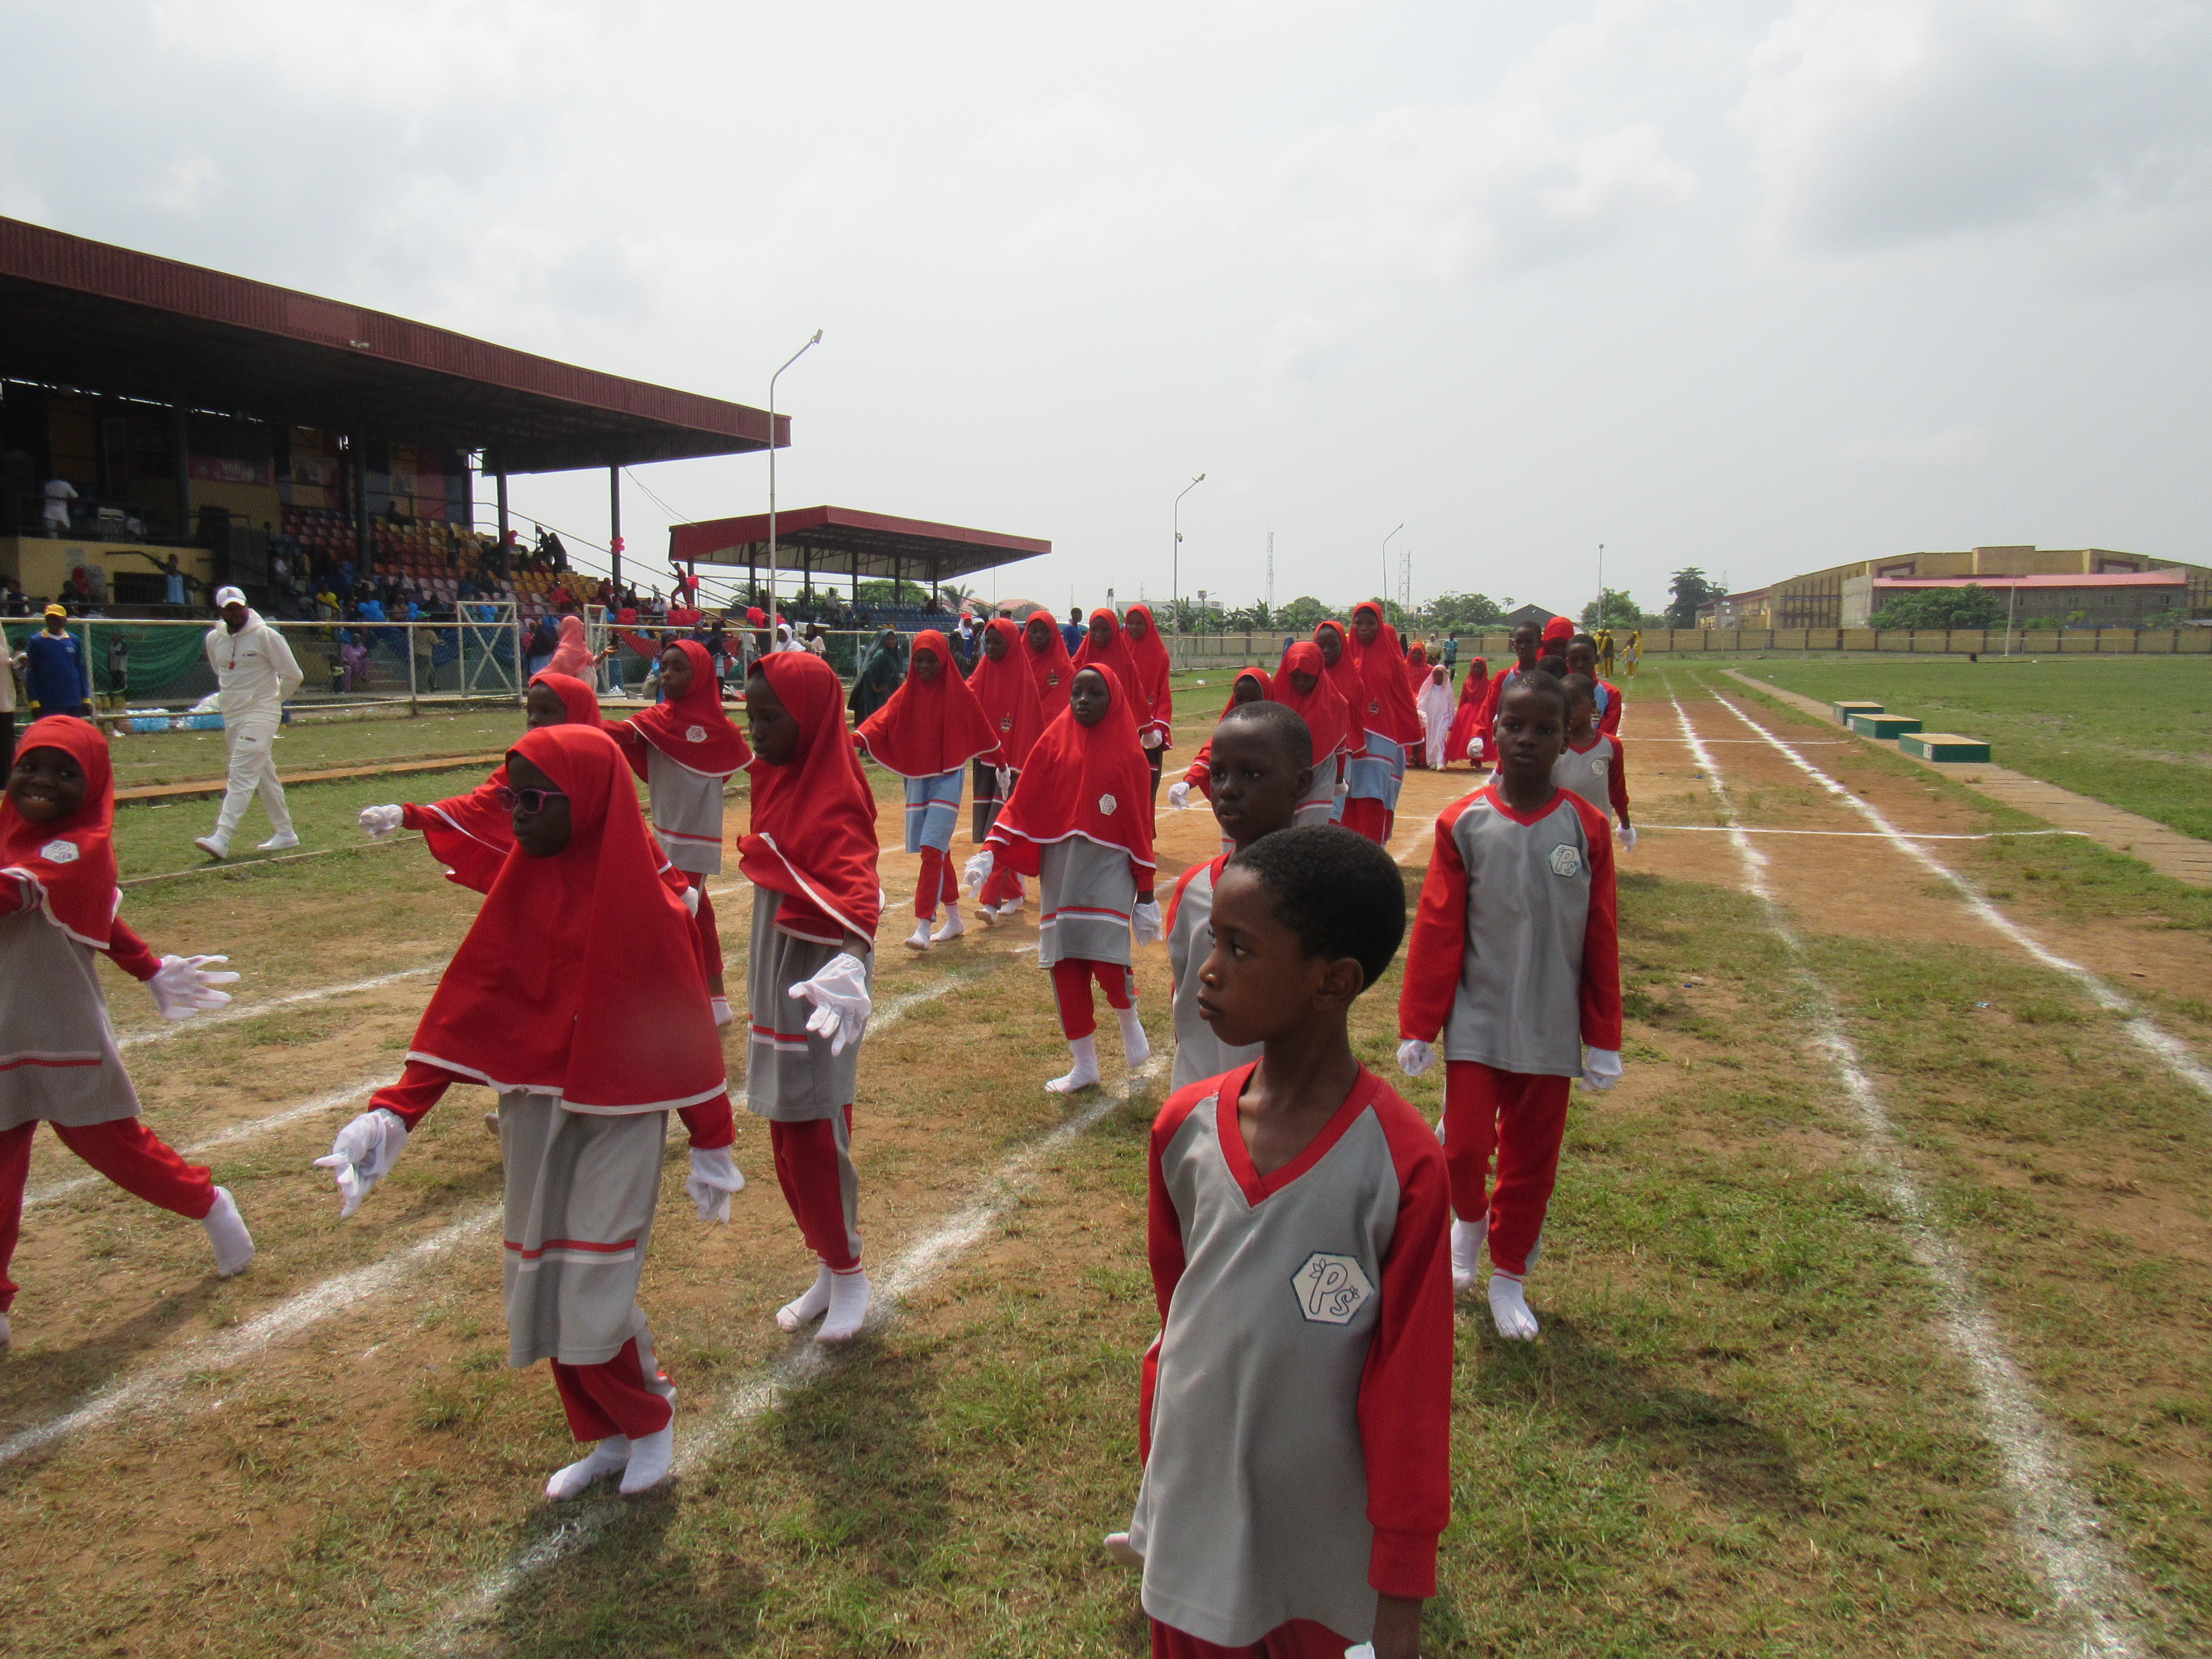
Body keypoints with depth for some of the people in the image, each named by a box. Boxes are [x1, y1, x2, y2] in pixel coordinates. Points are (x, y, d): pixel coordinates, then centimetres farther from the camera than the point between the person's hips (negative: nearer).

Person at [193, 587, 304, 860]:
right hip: (231, 716, 7)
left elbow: (293, 676, -6)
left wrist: (274, 699, 6)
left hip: (261, 713, -7)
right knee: (263, 776, 11)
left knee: (242, 775, -14)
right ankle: (285, 833, 19)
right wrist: (230, 698, 18)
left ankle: (222, 839, -22)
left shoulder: (265, 635, -9)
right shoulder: (213, 640, 9)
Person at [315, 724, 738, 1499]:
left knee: (593, 1297, -6)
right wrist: (393, 1112, -10)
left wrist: (713, 1144, -4)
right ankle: (610, 1436, 32)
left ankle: (651, 1416, 23)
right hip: (534, 1113, 6)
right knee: (541, 1292, 12)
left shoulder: (640, 901, -15)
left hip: (618, 1119, -6)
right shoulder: (520, 888, 0)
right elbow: (466, 1005, -1)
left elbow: (684, 1026, -10)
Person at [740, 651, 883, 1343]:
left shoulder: (833, 801, -19)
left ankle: (849, 1275, 20)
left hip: (818, 985, -9)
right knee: (788, 1141, 16)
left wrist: (850, 959, -53)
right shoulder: (777, 779, 6)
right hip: (776, 982, 9)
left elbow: (856, 888, -36)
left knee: (815, 1137, 0)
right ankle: (828, 1270, 31)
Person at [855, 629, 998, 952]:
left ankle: (923, 926, -13)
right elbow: (883, 719, -11)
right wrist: (858, 739, -29)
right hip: (917, 778, 5)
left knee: (932, 849, -14)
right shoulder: (908, 693, 3)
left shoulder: (960, 693, -5)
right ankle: (954, 920, 26)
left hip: (948, 779, -5)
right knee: (937, 850, 13)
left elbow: (981, 730, 3)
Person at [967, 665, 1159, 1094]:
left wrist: (1146, 894, 0)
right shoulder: (1053, 743, 2)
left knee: (1107, 961, -15)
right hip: (1059, 871, 3)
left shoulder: (1128, 755, -2)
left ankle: (1129, 1018, 21)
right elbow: (1022, 805, 0)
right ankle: (1085, 1065, 20)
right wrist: (990, 852, -12)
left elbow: (1140, 826, 0)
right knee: (1065, 968, 4)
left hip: (1108, 871, -3)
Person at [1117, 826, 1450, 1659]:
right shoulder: (1185, 1127, -9)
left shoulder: (1402, 1164, -21)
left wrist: (1401, 1589, -6)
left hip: (1322, 1542, -3)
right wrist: (1154, 1474, 14)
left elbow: (1411, 1384, -14)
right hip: (1191, 1514, 4)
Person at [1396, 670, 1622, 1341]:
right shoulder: (1463, 823, -6)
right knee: (1464, 1146, -7)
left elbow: (1601, 940, 1)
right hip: (1475, 1022, -1)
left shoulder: (1587, 827, -3)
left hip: (1551, 1029, 1)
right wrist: (1417, 1027, -3)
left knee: (1532, 1158, 11)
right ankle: (1470, 1220, 28)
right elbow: (1436, 931, -3)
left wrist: (1604, 1040, 3)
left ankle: (1509, 1275, 34)